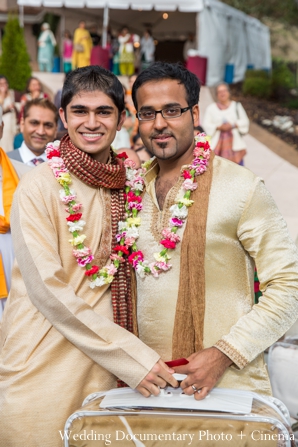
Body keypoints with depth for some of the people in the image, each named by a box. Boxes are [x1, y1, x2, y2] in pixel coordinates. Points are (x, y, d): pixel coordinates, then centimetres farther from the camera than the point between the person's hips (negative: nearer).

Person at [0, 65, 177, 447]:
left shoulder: (125, 186, 7)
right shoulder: (38, 188, -11)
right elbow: (49, 290, -16)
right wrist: (133, 358, -18)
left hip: (108, 369, 5)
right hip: (45, 369, -5)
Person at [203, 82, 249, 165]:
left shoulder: (236, 106, 12)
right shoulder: (211, 108, 9)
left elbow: (245, 121, 7)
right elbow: (206, 125, 1)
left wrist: (233, 125, -11)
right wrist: (219, 127, -15)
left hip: (234, 143, 1)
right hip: (217, 144, -1)